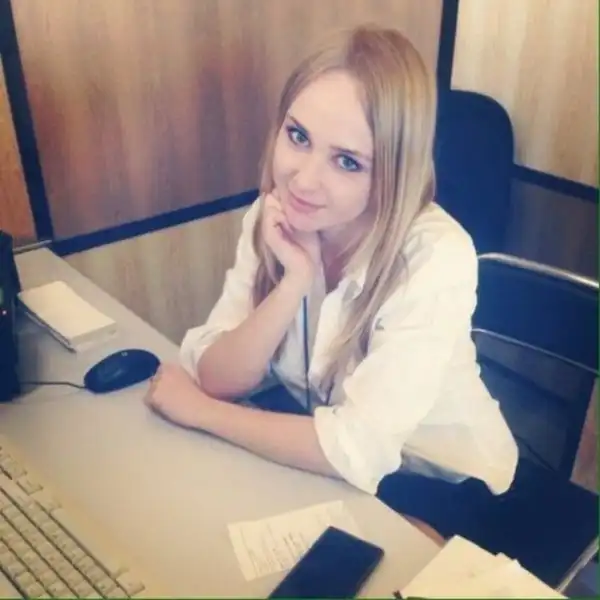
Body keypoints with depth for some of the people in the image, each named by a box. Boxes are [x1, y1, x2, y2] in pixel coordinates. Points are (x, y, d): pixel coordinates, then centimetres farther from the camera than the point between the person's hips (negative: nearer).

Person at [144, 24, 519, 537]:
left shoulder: (436, 258, -28)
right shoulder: (270, 218, -12)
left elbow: (355, 450, -30)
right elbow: (215, 378, -14)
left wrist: (198, 410, -20)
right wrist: (295, 279, -28)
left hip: (439, 484, -4)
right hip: (324, 450, 5)